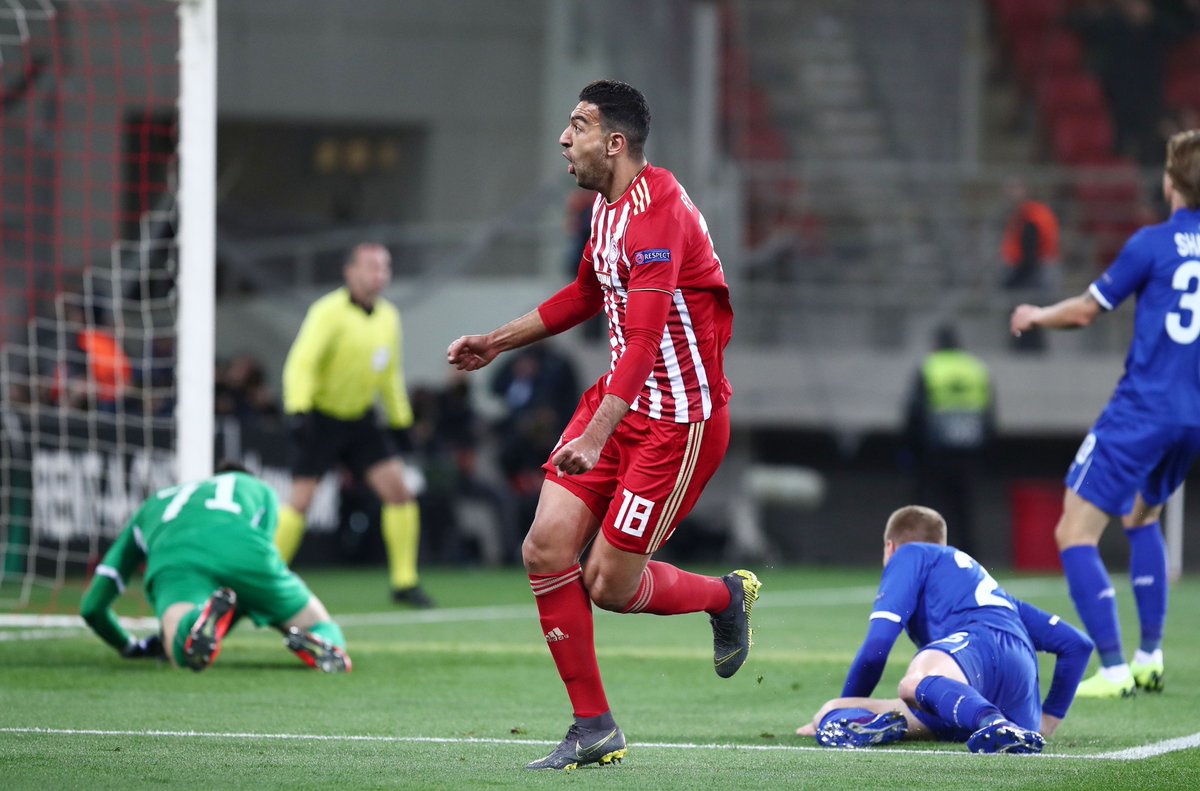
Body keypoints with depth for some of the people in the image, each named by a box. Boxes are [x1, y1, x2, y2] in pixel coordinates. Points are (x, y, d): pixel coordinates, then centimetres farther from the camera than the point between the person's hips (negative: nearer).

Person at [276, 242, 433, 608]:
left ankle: (405, 582, 3)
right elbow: (301, 363, -23)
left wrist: (401, 423, 19)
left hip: (361, 419, 6)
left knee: (398, 490, -6)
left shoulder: (388, 317, 6)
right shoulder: (329, 312, -15)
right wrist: (298, 410, -34)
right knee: (301, 499, -12)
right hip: (322, 417, -6)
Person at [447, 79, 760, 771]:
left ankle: (728, 596, 26)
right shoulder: (608, 207, 8)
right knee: (546, 548, -4)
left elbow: (644, 338, -32)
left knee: (609, 584, -5)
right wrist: (498, 343, 27)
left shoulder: (658, 212, -23)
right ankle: (594, 728, 6)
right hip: (623, 401, 9)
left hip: (681, 420, -9)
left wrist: (595, 436, -40)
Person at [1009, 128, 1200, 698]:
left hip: (1140, 411, -6)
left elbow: (1085, 311, -2)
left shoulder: (1154, 244, -9)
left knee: (1075, 534, -1)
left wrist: (1036, 316, 17)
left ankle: (1114, 670, -12)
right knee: (1142, 516, 29)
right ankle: (1150, 658, 23)